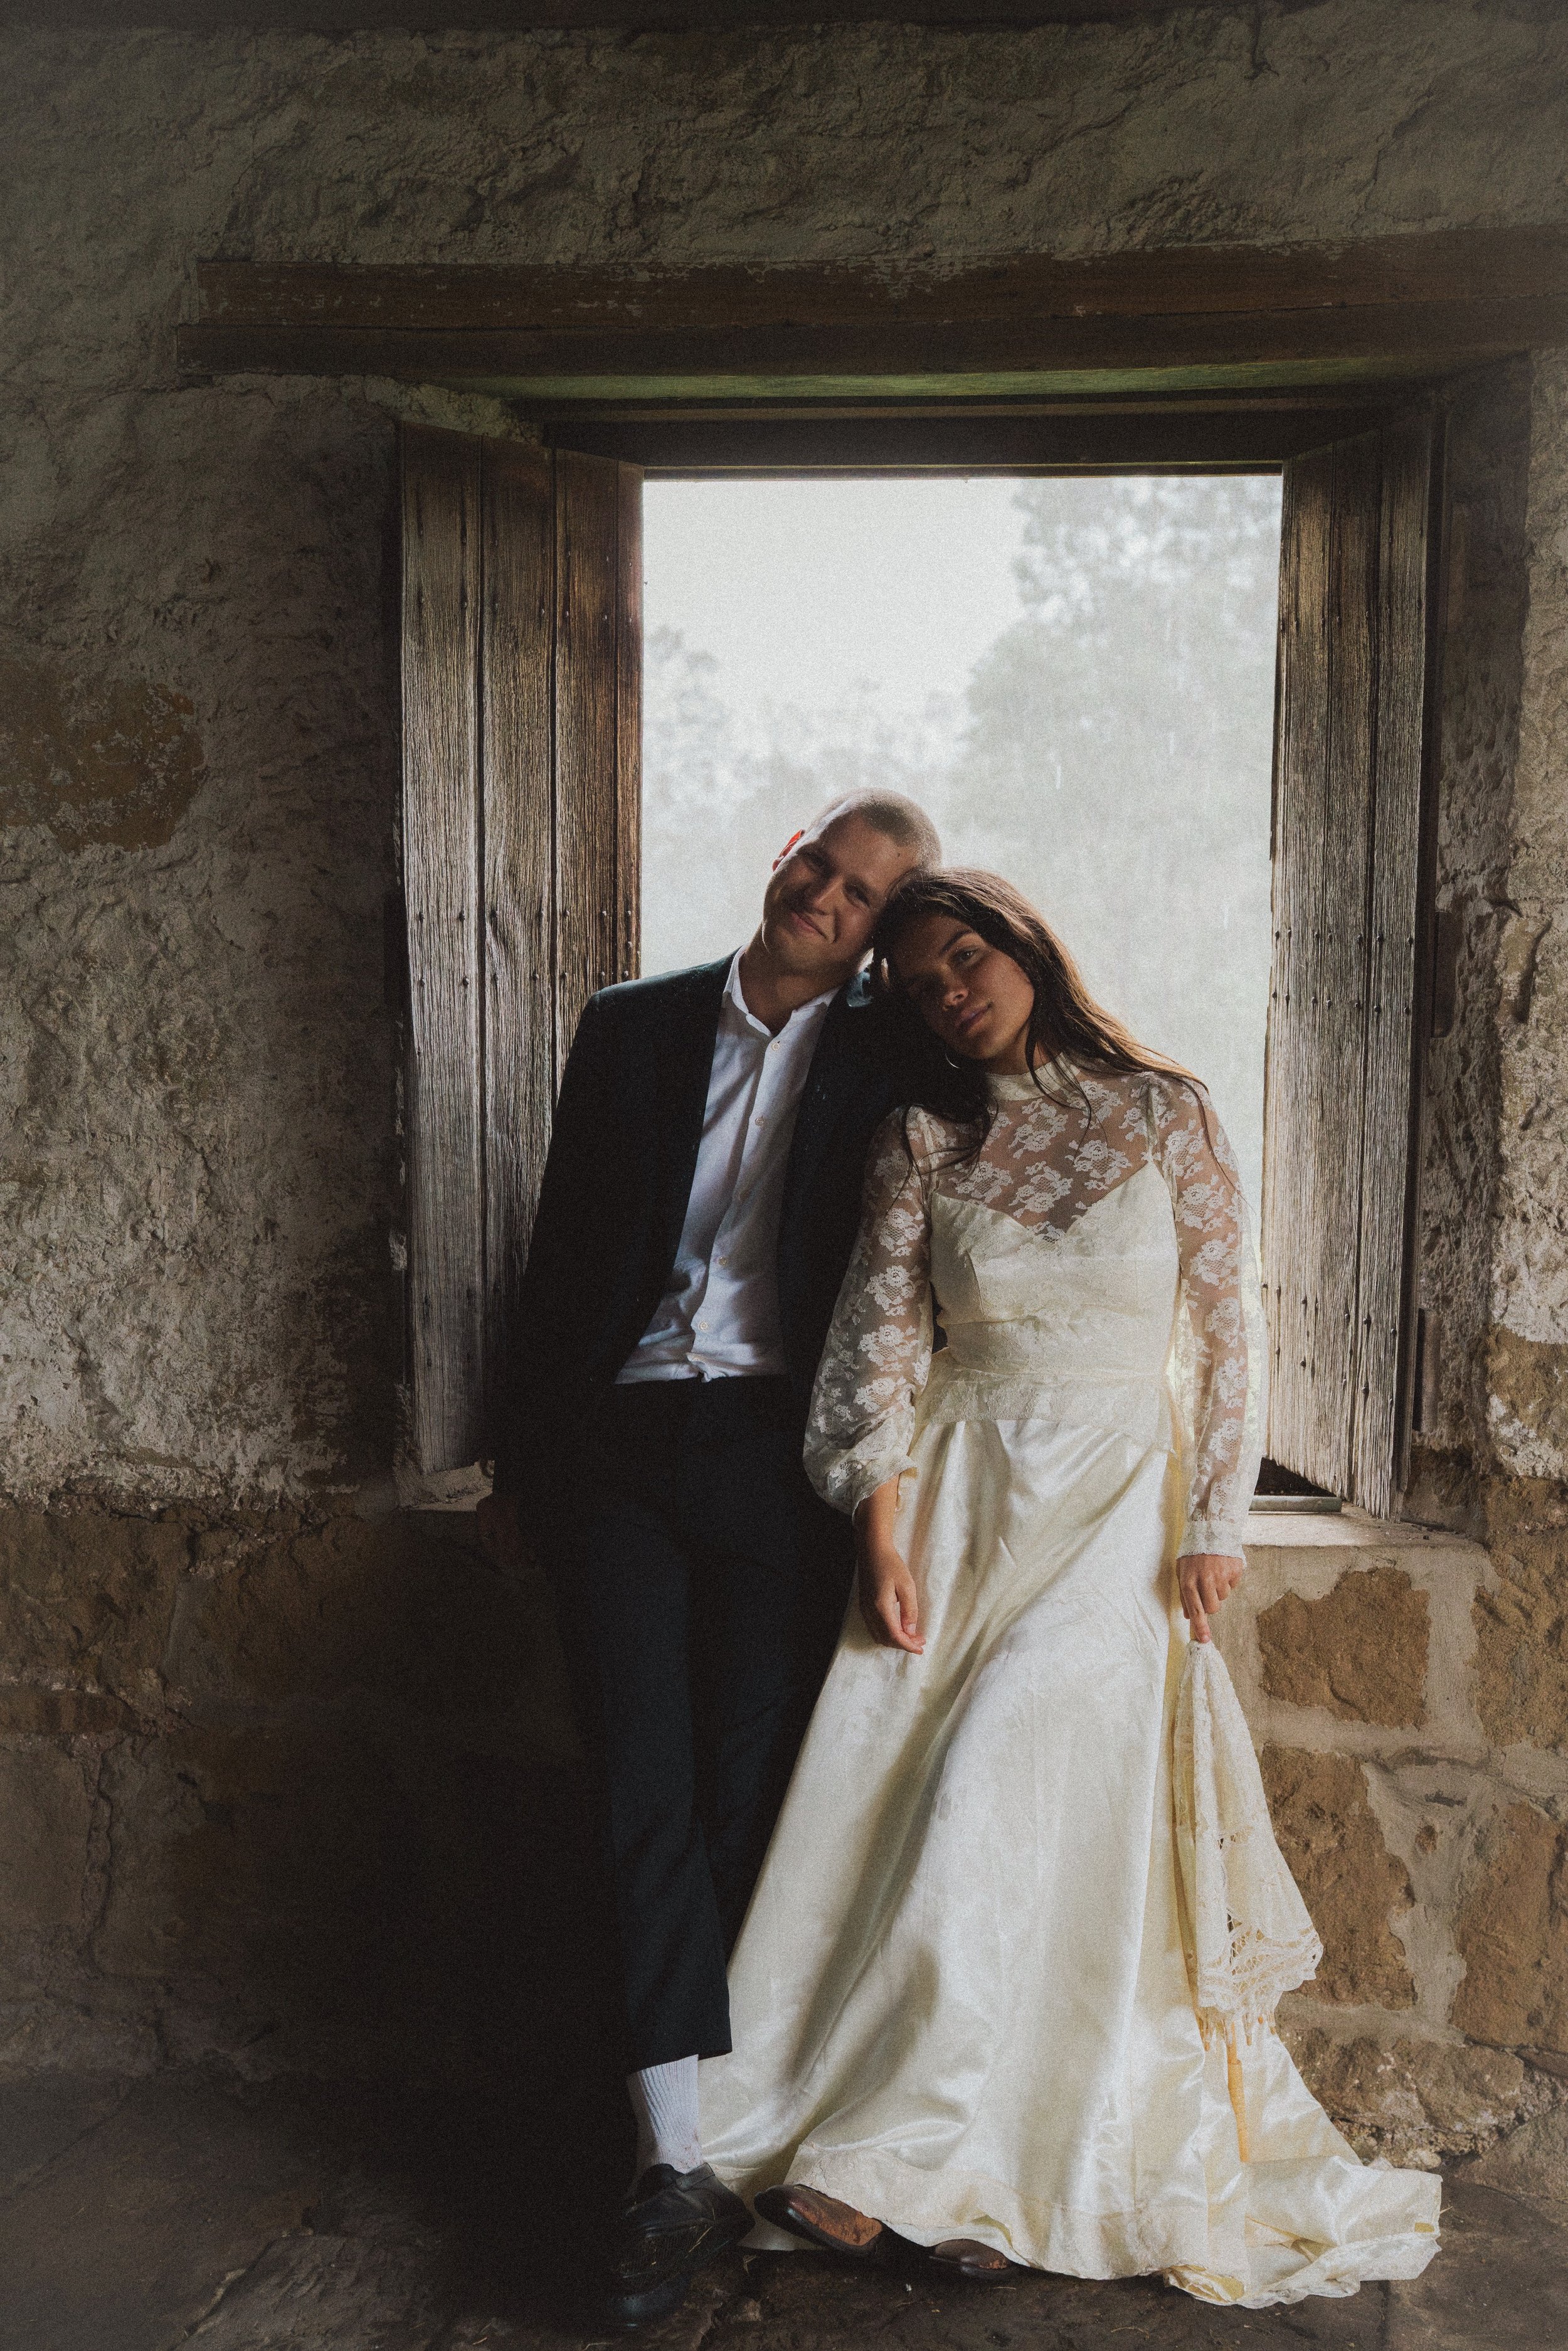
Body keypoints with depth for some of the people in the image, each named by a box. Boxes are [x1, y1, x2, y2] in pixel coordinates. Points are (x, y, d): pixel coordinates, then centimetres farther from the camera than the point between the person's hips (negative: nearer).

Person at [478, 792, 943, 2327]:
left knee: (749, 1797, 4)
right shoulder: (631, 1026, 9)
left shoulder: (890, 1061, 4)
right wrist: (523, 1466, 12)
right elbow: (561, 1251, 11)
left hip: (778, 1454, -1)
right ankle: (675, 2167, 5)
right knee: (646, 1796, -2)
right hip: (619, 1448, 1)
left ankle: (733, 2134, 22)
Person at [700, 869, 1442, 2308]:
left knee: (1006, 1787, -13)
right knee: (889, 1782, -6)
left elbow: (1226, 1328, 1)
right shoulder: (923, 1139, 5)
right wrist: (883, 1530, -6)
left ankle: (902, 2161, -3)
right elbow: (881, 1337, 2)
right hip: (959, 1488, 3)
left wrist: (1212, 1526, -3)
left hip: (1119, 1491, -2)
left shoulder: (1164, 1113, 0)